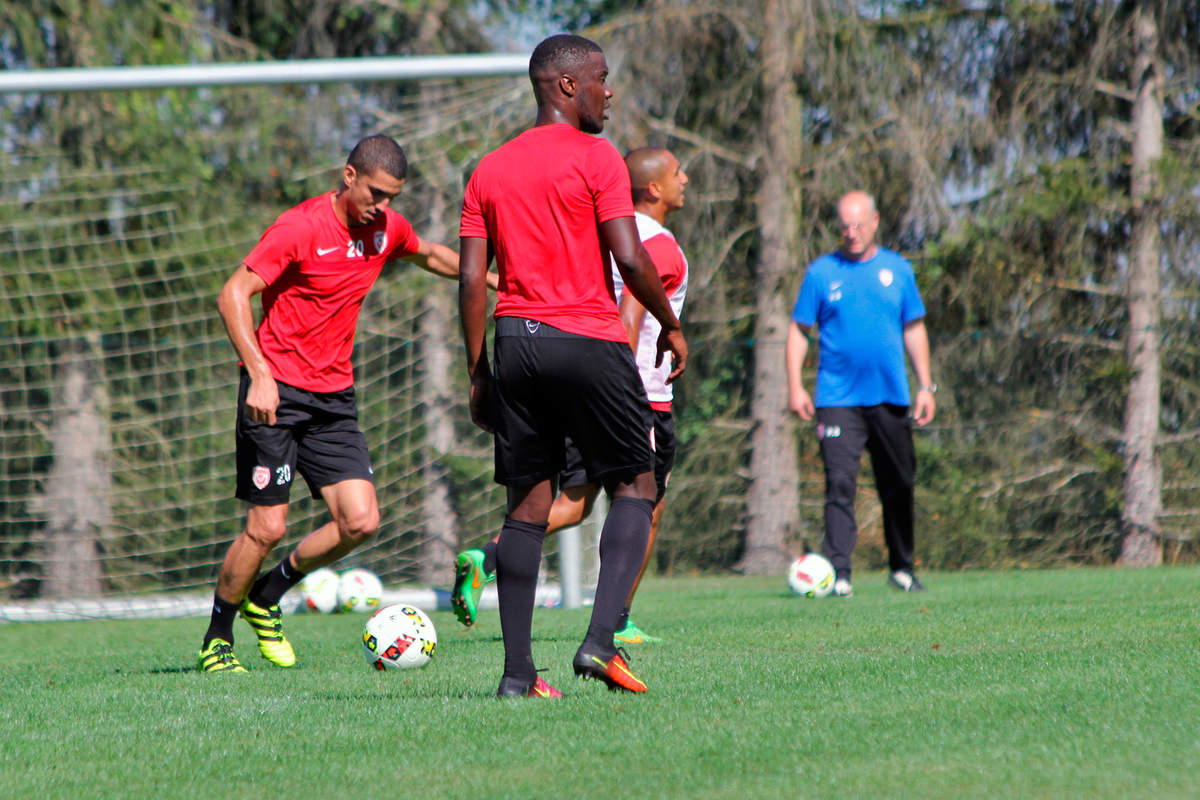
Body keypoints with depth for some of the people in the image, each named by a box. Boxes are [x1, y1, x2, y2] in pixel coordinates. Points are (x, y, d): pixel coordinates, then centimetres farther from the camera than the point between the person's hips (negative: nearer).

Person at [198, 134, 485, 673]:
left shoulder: (387, 229, 5)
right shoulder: (301, 228, -15)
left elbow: (430, 255, 30)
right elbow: (233, 295, -18)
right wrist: (259, 375, -26)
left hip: (334, 397, 6)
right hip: (276, 393, -6)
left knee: (361, 522, -7)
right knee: (267, 527, -9)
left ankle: (266, 597, 16)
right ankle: (217, 639, 11)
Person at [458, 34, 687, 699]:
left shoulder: (489, 170, 12)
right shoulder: (595, 158, -4)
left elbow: (471, 278, 8)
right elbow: (629, 258, -11)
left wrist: (478, 371, 12)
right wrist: (670, 324, 3)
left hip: (516, 343, 5)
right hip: (588, 341, -5)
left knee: (528, 503, 7)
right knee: (634, 487, 6)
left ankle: (518, 671, 1)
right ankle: (601, 641, -11)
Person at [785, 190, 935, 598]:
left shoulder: (898, 269, 9)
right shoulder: (822, 272, 3)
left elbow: (914, 329, 15)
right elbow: (798, 331, 6)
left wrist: (926, 386, 8)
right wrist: (795, 386, -5)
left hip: (890, 397, 2)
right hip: (838, 398, -2)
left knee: (898, 487, 10)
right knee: (840, 484, -13)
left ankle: (902, 568, 25)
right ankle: (839, 573, -16)